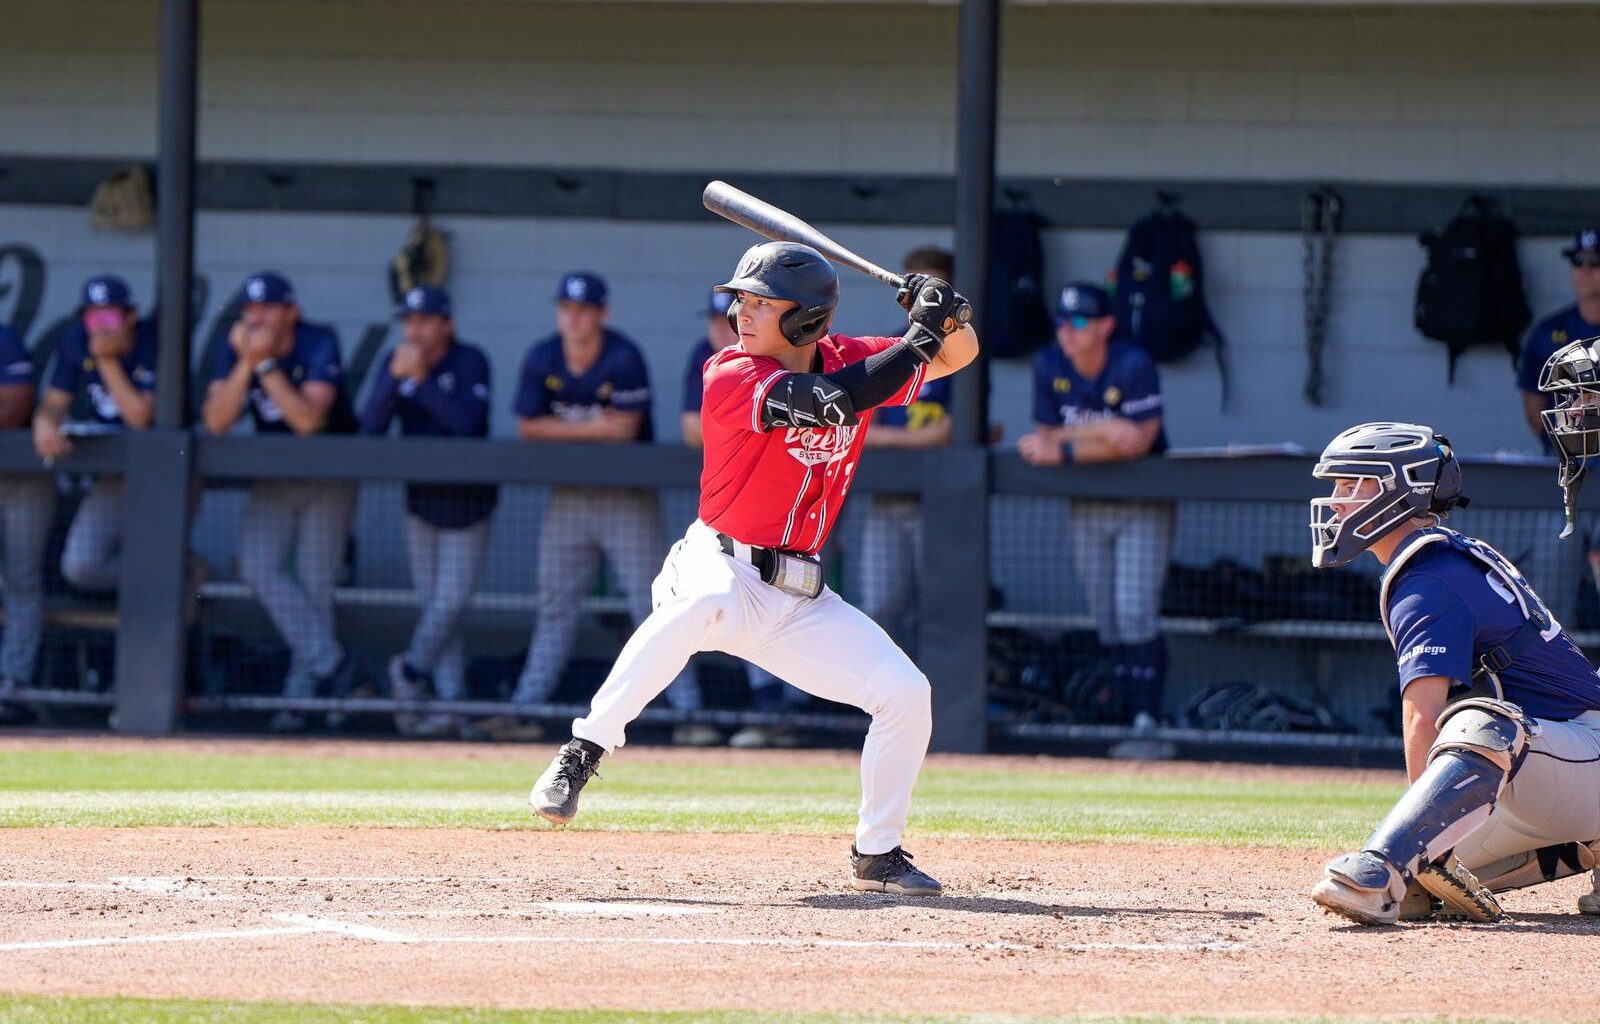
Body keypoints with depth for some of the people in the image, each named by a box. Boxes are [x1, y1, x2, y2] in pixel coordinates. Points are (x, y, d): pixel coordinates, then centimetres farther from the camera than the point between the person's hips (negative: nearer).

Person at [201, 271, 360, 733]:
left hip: (329, 474, -4)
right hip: (273, 476, 4)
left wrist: (266, 364, -30)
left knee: (314, 582, -6)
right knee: (260, 568, -16)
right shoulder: (237, 348, -6)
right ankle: (329, 662, -13)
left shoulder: (318, 345, -17)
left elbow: (308, 419, -29)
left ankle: (300, 694, -1)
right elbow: (215, 422, -16)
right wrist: (246, 363, -25)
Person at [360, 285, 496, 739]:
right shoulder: (395, 363, -2)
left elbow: (468, 423, -29)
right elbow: (371, 426, -12)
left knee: (450, 603, -6)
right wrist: (395, 377, -25)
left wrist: (420, 379, -30)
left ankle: (412, 669, 15)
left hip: (467, 502, -4)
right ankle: (451, 702, 7)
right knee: (434, 604, 4)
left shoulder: (470, 362, -15)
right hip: (420, 495, 4)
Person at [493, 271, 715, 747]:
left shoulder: (624, 359, -14)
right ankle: (524, 708, 10)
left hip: (628, 497, -4)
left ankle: (688, 712, -9)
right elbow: (527, 427, -3)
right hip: (569, 497, 4)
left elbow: (625, 429, -17)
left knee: (652, 604, -8)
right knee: (555, 606, 8)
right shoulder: (542, 359, 0)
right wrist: (595, 427, -11)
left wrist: (565, 428, -8)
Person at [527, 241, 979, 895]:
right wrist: (920, 337, -20)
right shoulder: (730, 375, -14)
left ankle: (877, 855, 15)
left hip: (800, 599, 6)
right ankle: (581, 756, -34)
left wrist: (947, 317, -11)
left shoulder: (848, 360, 3)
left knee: (907, 694, -4)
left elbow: (958, 356, 12)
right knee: (699, 602, -40)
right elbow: (830, 401, -27)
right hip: (723, 565, -6)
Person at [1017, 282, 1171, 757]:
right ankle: (1135, 715, 10)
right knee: (1106, 623, 4)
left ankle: (1147, 724, -17)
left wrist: (1065, 449, -23)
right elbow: (1045, 435, -2)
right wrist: (1102, 433, -19)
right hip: (1087, 508, 5)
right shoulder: (1049, 366, -2)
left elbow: (1138, 441, -23)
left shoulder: (1134, 366, -18)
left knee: (1135, 613, -15)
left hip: (1142, 507, -5)